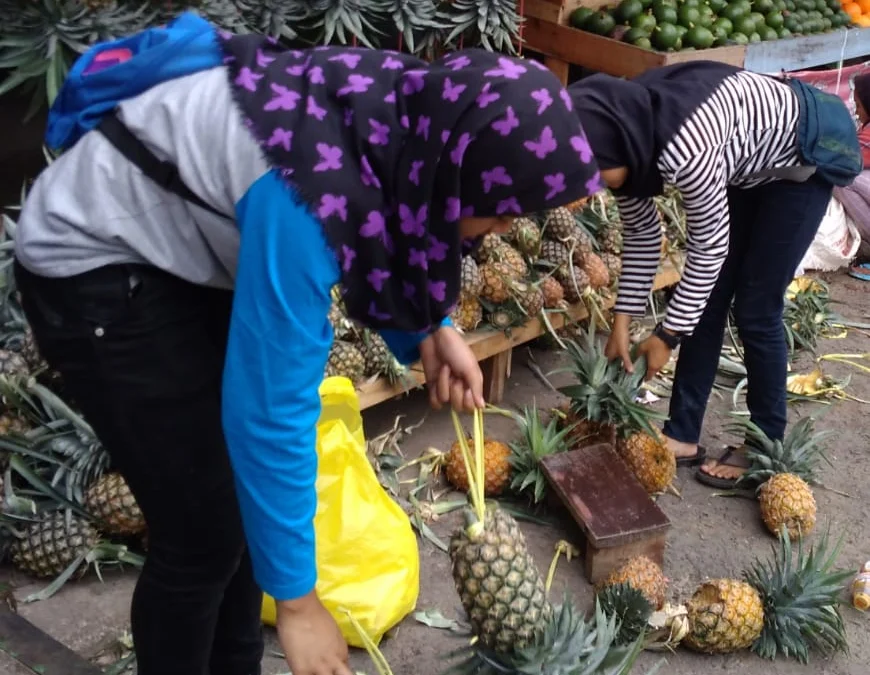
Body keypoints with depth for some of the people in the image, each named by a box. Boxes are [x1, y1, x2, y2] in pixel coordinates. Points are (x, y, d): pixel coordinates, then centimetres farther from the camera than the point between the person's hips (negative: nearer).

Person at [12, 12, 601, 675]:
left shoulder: (413, 114, -12)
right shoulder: (314, 193, -37)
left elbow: (393, 240, 11)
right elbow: (269, 409, -31)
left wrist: (432, 330, -4)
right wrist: (296, 601, -21)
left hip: (176, 254, 8)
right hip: (95, 269, -8)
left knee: (240, 497, 12)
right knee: (205, 532, -5)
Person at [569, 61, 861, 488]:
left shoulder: (683, 148, -40)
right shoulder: (625, 136, -16)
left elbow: (710, 245, -26)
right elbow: (641, 234, -2)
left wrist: (667, 334, -16)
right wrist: (622, 322, -3)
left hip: (804, 156, -7)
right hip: (747, 163, 7)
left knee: (755, 310, -4)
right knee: (707, 302, 4)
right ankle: (682, 435, 14)